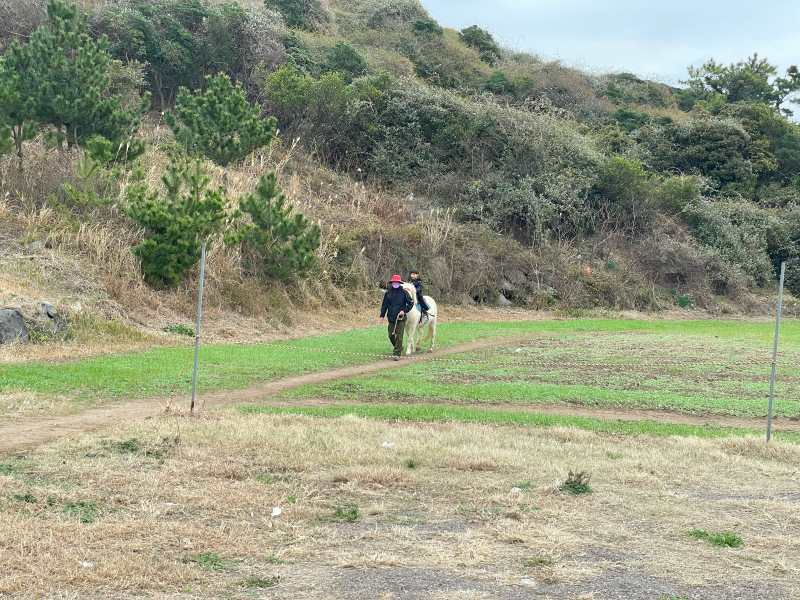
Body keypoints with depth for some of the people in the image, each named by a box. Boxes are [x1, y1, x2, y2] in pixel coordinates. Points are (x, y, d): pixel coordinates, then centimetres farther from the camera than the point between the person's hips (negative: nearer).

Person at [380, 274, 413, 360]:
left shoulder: (403, 293, -3)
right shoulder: (388, 293, 4)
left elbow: (411, 303, 0)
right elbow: (384, 305, 9)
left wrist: (404, 311, -13)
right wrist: (382, 315, 2)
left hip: (401, 317, -3)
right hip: (391, 318, 3)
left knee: (399, 336, -7)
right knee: (391, 335, 7)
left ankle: (397, 354, -5)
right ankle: (399, 348, 30)